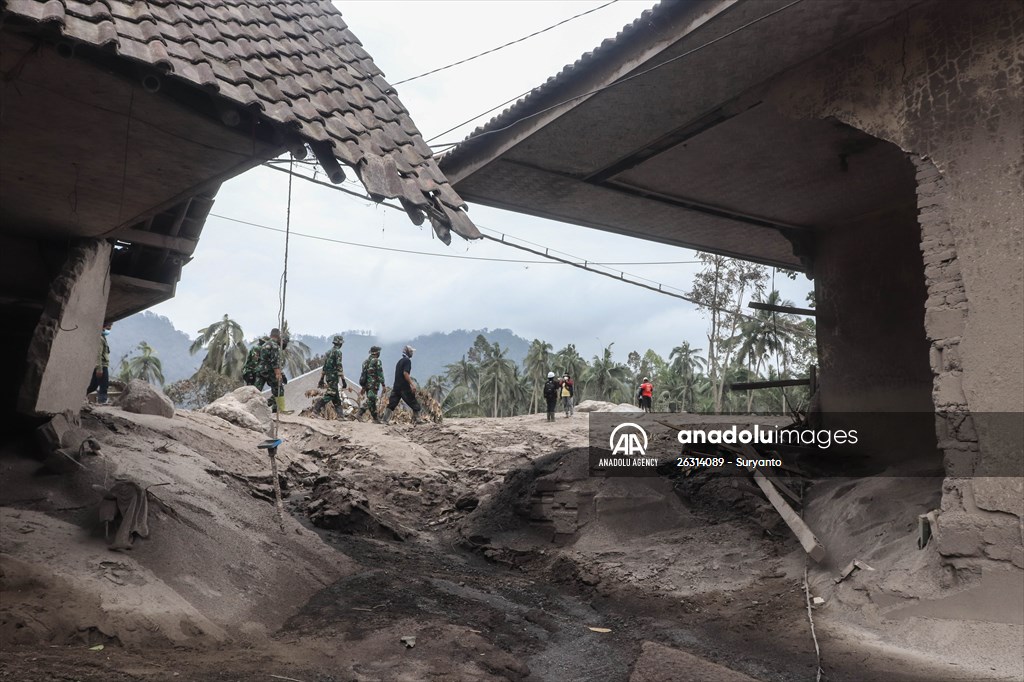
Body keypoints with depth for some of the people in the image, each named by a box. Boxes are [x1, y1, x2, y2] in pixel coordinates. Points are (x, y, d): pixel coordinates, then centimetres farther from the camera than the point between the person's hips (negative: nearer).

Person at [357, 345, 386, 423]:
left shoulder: (366, 361, 17)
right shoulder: (377, 361, -7)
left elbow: (363, 373, 19)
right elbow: (380, 373, -13)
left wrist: (362, 387, 22)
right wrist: (383, 384, -12)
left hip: (365, 384, 8)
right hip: (373, 384, -8)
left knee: (372, 401, 12)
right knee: (370, 400, -11)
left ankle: (376, 419, 16)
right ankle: (360, 413, -24)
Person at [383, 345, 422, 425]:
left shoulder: (400, 361, 19)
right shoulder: (407, 361, -8)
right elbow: (405, 373, -20)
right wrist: (412, 384, -23)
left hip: (396, 386, 8)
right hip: (404, 387, -8)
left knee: (391, 404, 6)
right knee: (414, 404, 2)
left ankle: (386, 420, 1)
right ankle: (416, 420, 3)